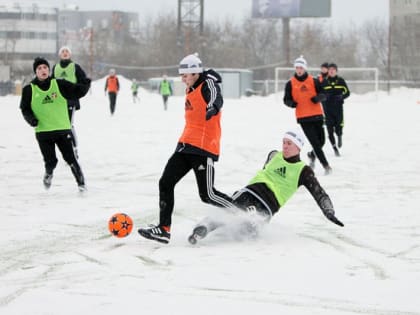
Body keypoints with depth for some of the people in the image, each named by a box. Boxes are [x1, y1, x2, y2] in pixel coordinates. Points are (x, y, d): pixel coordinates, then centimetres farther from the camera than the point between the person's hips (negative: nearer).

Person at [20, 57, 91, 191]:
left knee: (71, 158, -3)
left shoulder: (59, 84, 2)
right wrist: (31, 119, -9)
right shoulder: (29, 90, 2)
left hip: (63, 129, 0)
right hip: (43, 132, 0)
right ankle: (48, 174, 33)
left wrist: (85, 85, -18)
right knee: (50, 161, 0)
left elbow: (76, 92, 1)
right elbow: (25, 108, 8)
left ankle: (81, 182, 12)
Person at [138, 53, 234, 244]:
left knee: (207, 194, -9)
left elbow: (216, 99, -34)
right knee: (165, 183, 2)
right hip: (186, 145, 9)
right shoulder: (191, 91, 17)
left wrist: (213, 107, -56)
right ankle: (163, 229, 3)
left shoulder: (208, 85, -10)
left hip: (204, 148, -9)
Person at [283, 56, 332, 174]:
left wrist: (318, 97, -17)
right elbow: (286, 99, 8)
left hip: (317, 115, 2)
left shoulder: (313, 81, 3)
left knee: (321, 141, 7)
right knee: (315, 142, -10)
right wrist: (291, 103, -15)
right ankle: (325, 165, -5)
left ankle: (312, 155, 37)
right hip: (303, 118, -2)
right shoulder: (290, 84, 3)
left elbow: (323, 95, 6)